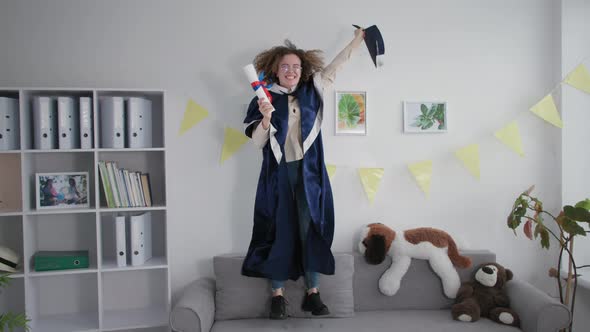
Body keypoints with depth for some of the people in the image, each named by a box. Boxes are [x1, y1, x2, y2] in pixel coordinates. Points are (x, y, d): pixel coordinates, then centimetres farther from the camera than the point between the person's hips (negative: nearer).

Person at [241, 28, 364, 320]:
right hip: (279, 173, -2)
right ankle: (277, 295, 13)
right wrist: (266, 118, -18)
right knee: (280, 231, 2)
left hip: (309, 171, 2)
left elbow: (333, 66, 19)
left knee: (312, 228, 3)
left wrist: (357, 40, 21)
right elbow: (257, 142, 0)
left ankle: (313, 293, 13)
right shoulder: (265, 98, 3)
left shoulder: (310, 91, 9)